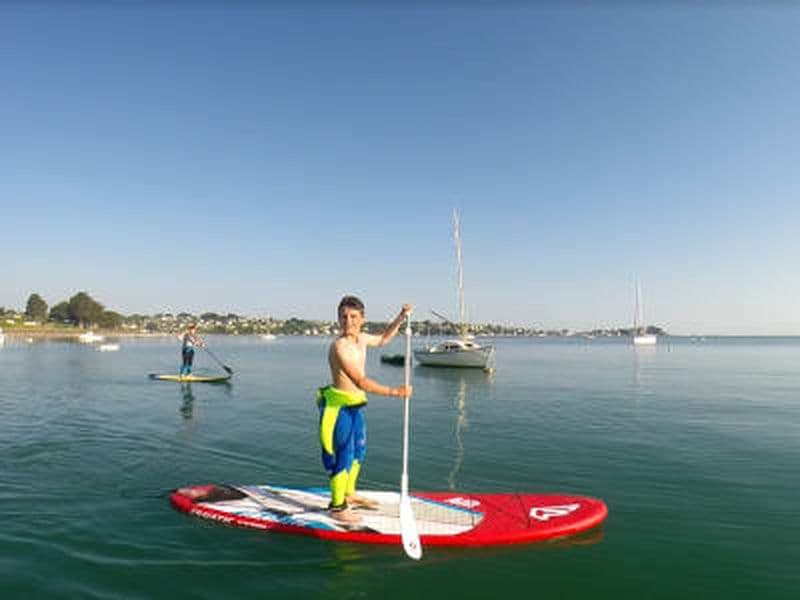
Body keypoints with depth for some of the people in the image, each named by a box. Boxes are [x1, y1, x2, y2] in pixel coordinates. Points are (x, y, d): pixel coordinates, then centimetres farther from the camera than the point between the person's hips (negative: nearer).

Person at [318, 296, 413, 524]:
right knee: (343, 456, -2)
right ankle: (337, 507, 15)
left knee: (358, 452, 21)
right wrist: (395, 392, -30)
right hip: (339, 406, -9)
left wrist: (400, 318, 11)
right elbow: (361, 382, -30)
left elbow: (383, 339, 24)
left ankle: (349, 496, 40)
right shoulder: (339, 346, -24)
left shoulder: (361, 339, 3)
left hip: (355, 405, 9)